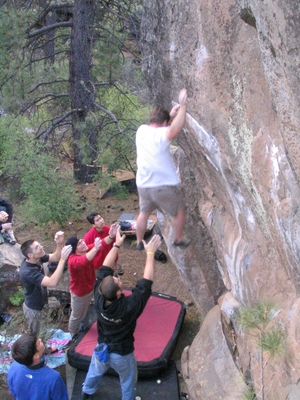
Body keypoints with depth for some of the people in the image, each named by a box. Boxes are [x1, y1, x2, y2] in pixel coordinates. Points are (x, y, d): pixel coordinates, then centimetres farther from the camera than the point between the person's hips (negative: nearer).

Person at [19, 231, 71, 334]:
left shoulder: (37, 258, -16)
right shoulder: (27, 272, -40)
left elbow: (55, 257, -9)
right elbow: (52, 282, -48)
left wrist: (60, 244, -31)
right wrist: (63, 260, -51)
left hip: (39, 303, 8)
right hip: (33, 308, -8)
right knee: (35, 333, 20)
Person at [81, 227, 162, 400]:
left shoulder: (99, 297, -28)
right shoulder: (129, 306, -39)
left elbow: (105, 269, -17)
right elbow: (147, 282, -33)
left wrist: (117, 245, -13)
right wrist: (150, 253, -28)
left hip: (102, 348, 5)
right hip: (122, 354, -5)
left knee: (95, 371, 35)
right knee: (128, 381, 26)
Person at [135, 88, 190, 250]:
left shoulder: (141, 130, 0)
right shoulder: (160, 135, -20)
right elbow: (175, 130, -41)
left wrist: (170, 115, 12)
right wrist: (183, 106, -37)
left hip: (143, 185, 6)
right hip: (165, 186, -6)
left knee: (144, 213, 25)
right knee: (180, 212, 18)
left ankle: (139, 242, 35)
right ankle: (179, 240, 31)